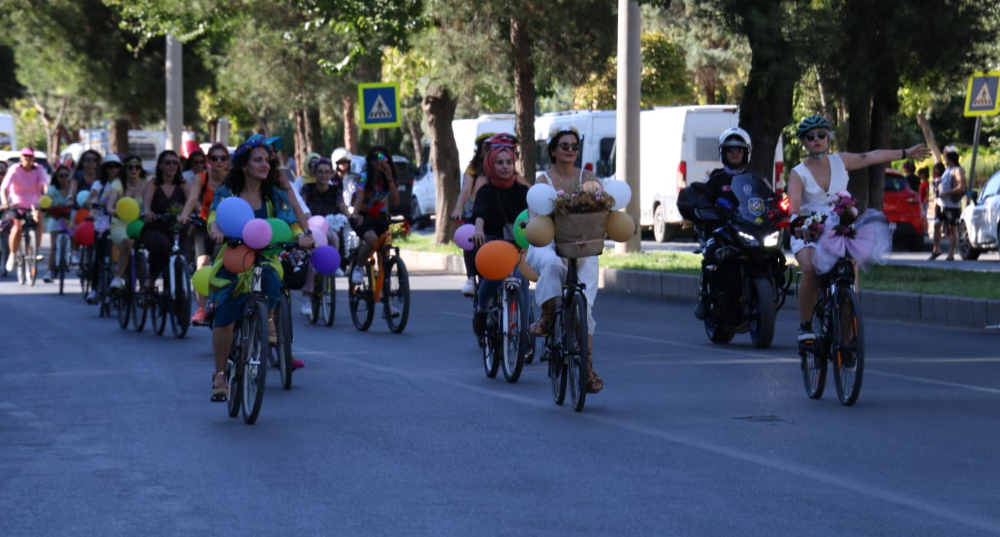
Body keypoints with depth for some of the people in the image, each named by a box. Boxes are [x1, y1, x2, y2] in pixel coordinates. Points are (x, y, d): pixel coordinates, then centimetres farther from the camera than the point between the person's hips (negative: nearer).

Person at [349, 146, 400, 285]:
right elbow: (359, 196, -31)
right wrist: (355, 214, -51)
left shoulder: (388, 179, 0)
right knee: (372, 240, -33)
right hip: (363, 217, -5)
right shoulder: (365, 177, -14)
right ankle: (358, 267, -10)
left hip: (380, 218, 5)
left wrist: (390, 179, -21)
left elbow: (395, 201, -12)